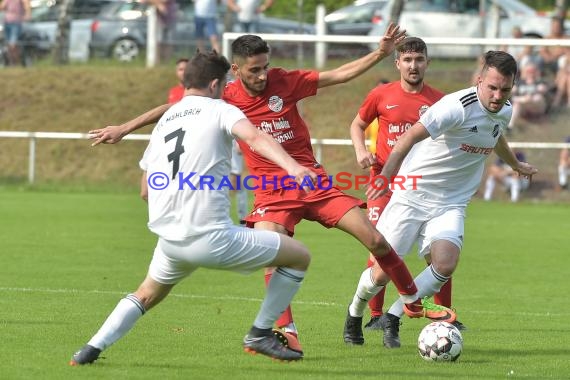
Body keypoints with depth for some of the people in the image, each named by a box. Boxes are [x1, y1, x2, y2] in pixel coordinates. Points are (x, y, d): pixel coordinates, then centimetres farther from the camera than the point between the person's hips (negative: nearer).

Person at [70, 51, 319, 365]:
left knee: (148, 294, 33)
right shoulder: (219, 110, 2)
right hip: (211, 238, -6)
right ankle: (260, 334, 11)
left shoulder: (163, 121, 20)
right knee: (299, 256, 8)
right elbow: (254, 138, -20)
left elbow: (146, 191, 25)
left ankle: (93, 348, 18)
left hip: (169, 241, 6)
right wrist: (292, 166, -35)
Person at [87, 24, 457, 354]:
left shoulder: (285, 81, -5)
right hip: (272, 190, -1)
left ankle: (414, 303, 16)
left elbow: (339, 75, -2)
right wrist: (124, 128, 2)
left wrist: (380, 54, -12)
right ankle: (288, 335, -17)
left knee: (376, 239, -3)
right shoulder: (227, 98, -5)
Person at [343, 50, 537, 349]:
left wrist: (516, 164, 46)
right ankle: (355, 311, 31)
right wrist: (386, 175, -43)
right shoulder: (458, 106, -23)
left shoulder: (504, 111, 2)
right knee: (382, 273, -3)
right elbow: (410, 136, -31)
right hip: (413, 196, -5)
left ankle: (393, 318, -2)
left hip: (450, 205, 5)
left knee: (445, 264, -22)